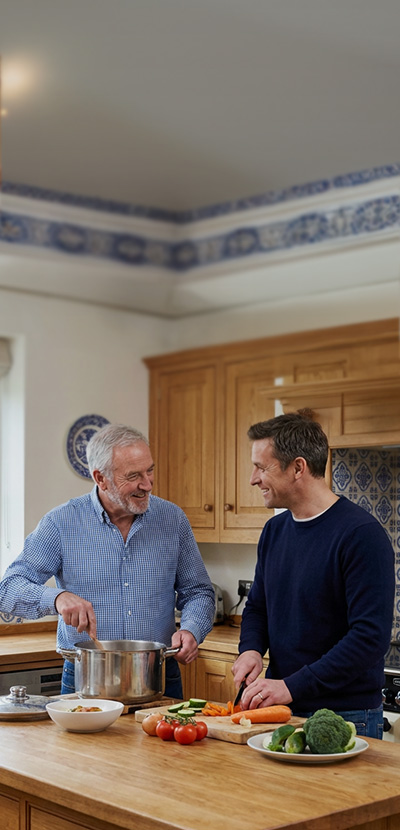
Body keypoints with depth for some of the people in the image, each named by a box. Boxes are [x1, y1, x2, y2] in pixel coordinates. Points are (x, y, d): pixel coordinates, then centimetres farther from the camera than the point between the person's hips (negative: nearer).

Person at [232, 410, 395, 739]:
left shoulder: (361, 534, -18)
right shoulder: (274, 530, 6)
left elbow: (370, 637, -23)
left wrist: (293, 686, -25)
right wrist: (251, 649, -3)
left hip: (344, 716, -7)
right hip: (278, 709, 7)